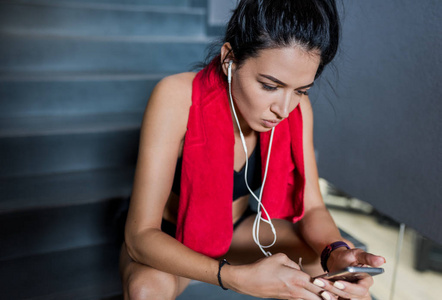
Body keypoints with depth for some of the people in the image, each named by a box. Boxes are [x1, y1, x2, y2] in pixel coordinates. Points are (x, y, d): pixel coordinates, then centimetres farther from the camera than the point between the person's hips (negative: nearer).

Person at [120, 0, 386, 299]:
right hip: (169, 241, -2)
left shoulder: (298, 110, -16)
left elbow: (312, 207, -10)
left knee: (341, 267, -17)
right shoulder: (177, 99, -31)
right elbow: (140, 235, -32)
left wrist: (336, 252, -33)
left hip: (237, 230, 3)